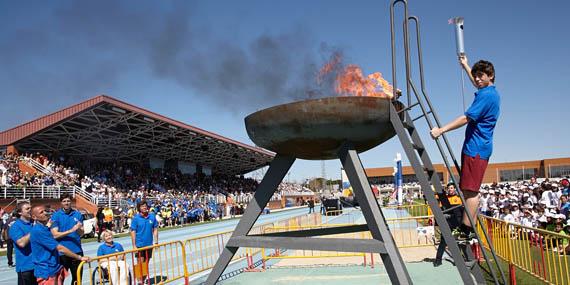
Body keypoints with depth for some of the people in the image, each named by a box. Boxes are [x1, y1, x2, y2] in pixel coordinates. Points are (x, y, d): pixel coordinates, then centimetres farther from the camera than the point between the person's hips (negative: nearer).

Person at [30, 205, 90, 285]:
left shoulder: (45, 228, 11)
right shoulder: (38, 230, -20)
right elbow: (59, 248, -22)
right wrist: (80, 257, -20)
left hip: (56, 269, 9)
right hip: (47, 272, -9)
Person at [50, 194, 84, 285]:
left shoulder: (78, 214, 4)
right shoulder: (56, 216, -4)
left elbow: (81, 233, 3)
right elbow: (55, 235, -12)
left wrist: (79, 229, -19)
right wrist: (71, 230, -21)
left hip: (77, 251, 3)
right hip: (62, 252, -3)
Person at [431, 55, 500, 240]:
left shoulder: (486, 95, -13)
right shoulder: (492, 93, 18)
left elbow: (466, 118, -21)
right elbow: (477, 83, 40)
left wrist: (442, 130, -23)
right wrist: (465, 65, 49)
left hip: (475, 148, -10)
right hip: (480, 147, 10)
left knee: (470, 190, -10)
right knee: (471, 190, 11)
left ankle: (466, 230, -9)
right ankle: (469, 228, 16)